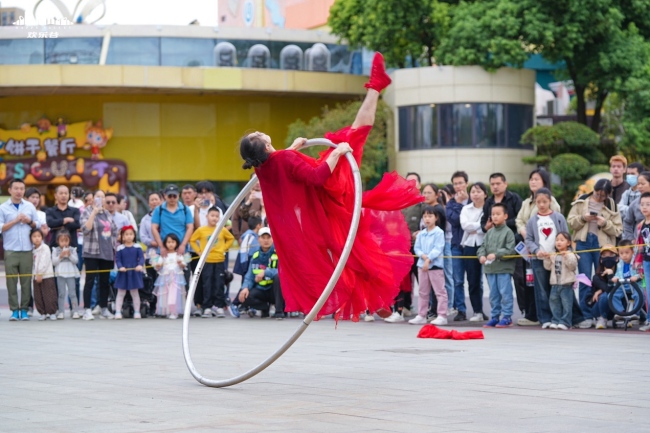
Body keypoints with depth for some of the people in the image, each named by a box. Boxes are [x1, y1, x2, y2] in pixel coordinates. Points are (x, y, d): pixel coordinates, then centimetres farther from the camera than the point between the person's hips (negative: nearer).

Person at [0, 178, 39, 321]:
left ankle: (24, 309, 8)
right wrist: (15, 220, -11)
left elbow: (38, 225, 14)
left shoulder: (30, 206, 10)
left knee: (26, 281, 1)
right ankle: (14, 310, 3)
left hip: (27, 250, 2)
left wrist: (30, 222, -5)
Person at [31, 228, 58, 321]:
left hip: (47, 276, -7)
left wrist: (40, 274, -18)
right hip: (36, 276, 7)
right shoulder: (33, 250, 11)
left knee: (49, 295, -5)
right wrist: (35, 274, 5)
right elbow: (34, 263, 14)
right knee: (38, 296, 6)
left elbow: (44, 262, -15)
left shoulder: (45, 248, -8)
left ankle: (52, 313, 2)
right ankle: (43, 313, 14)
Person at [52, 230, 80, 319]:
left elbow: (76, 260, -1)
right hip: (60, 274, 0)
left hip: (71, 273, 0)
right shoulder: (55, 250, 3)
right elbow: (53, 262, -2)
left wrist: (70, 255, -15)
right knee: (61, 294, 4)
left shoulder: (72, 249, 4)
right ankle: (61, 312, 7)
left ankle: (75, 311, -1)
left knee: (72, 293, -1)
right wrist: (60, 256, -15)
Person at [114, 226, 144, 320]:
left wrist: (140, 265, -26)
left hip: (134, 273, 1)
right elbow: (117, 259, -5)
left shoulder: (137, 247, -3)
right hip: (123, 273, -1)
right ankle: (118, 312, 7)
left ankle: (137, 312, 18)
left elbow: (141, 257, -7)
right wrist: (120, 267, -23)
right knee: (121, 293, 5)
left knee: (135, 293, 11)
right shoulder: (120, 248, -5)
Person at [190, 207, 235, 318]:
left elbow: (231, 239, 16)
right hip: (206, 261, -1)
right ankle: (207, 308, 4)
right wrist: (199, 251, -1)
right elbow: (192, 240, 6)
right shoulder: (201, 230, -1)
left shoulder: (222, 230, 3)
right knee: (207, 285, 1)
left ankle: (219, 307, 8)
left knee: (219, 285, 2)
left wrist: (224, 248, 5)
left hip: (219, 260, 1)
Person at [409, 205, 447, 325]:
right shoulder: (421, 234, 11)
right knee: (423, 292, 12)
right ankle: (421, 316, 17)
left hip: (436, 265, -6)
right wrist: (423, 255, -12)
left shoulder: (439, 232, -6)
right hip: (422, 265, 6)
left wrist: (429, 259, -19)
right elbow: (417, 248, 7)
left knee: (440, 291, -4)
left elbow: (438, 249, -14)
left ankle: (442, 316, -3)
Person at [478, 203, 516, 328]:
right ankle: (495, 317, 20)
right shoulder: (489, 232, 11)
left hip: (504, 268, -6)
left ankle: (507, 317, 3)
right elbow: (483, 246, 10)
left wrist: (496, 255, -20)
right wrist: (481, 255, -10)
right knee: (493, 294, 12)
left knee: (505, 293, -3)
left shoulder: (508, 232, -7)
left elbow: (510, 250, -14)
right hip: (490, 268, 6)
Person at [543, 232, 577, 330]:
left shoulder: (570, 255, -5)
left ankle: (565, 322, 1)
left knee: (566, 303, -4)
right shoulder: (553, 255, 11)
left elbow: (572, 266, -16)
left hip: (566, 284, -6)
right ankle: (555, 321, 16)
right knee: (554, 302, 9)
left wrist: (566, 257, -25)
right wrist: (547, 259, -4)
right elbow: (548, 267, 12)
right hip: (555, 283, 6)